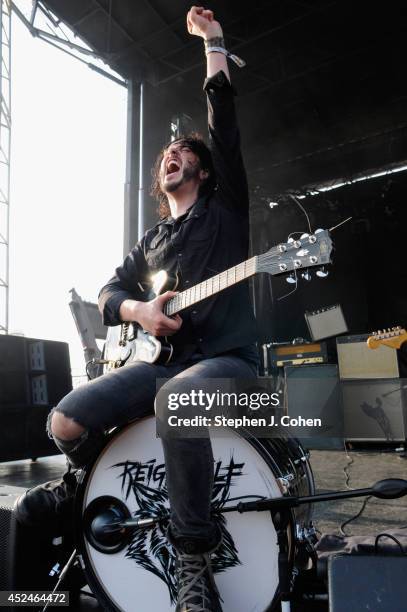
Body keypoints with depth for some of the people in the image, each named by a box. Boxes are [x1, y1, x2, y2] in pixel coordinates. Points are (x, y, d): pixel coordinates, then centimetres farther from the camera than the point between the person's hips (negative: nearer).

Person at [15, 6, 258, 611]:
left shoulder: (225, 206, 9)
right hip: (165, 358, 4)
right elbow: (109, 293, 15)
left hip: (228, 358, -4)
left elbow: (226, 124, 1)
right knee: (66, 421, -16)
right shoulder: (151, 241, 21)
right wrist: (138, 310, -7)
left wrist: (214, 42, 6)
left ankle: (194, 558, -21)